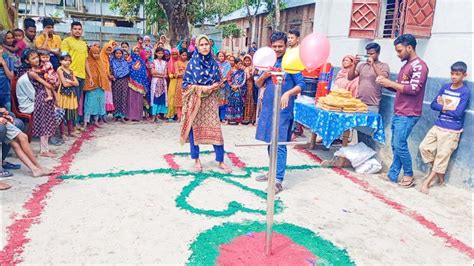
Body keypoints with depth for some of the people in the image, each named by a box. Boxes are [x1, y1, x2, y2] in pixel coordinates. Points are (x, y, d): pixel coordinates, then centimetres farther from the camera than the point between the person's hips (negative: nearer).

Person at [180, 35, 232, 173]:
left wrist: (214, 87, -10)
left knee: (215, 129, -2)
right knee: (195, 129, 4)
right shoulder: (192, 63, -2)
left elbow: (218, 82, 13)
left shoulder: (214, 63, 5)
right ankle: (196, 160, 18)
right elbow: (185, 84, -3)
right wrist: (200, 88, -15)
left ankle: (221, 161, 6)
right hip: (195, 101, -1)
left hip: (210, 101, 2)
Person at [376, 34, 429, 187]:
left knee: (400, 145, -7)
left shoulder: (419, 65, -11)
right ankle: (393, 175, 17)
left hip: (408, 115, -9)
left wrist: (391, 83, -17)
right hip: (398, 113, 9)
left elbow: (414, 89, -20)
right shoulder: (406, 65, 17)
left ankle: (409, 175, 9)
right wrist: (387, 84, 4)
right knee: (395, 145, 10)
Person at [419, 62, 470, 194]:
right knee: (424, 147, 1)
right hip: (438, 126, 6)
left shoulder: (465, 92, -9)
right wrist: (445, 107, -14)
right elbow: (433, 104, 3)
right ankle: (440, 174, 17)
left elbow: (458, 113, -15)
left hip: (451, 131, -6)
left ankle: (428, 180, 7)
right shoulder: (445, 87, 7)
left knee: (442, 156, -2)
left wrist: (443, 107, -5)